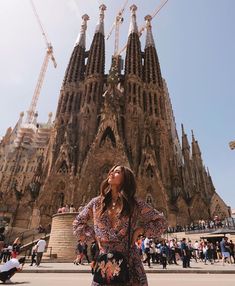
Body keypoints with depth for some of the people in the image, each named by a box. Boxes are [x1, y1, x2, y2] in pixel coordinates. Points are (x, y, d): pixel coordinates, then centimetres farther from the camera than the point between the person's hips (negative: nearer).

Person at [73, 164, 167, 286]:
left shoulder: (135, 203, -5)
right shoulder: (96, 203, 1)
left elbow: (161, 221, 3)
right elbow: (78, 223, 13)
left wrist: (140, 229, -8)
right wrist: (94, 235, 0)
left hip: (129, 261, -1)